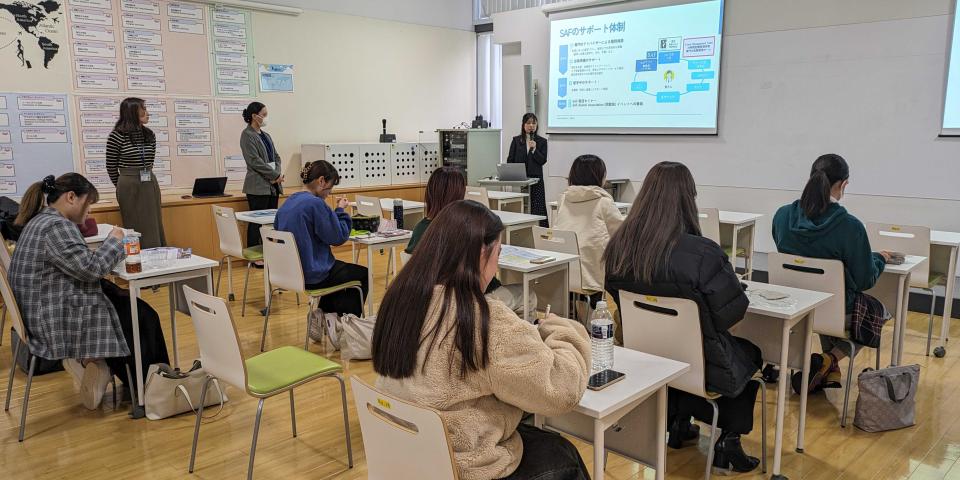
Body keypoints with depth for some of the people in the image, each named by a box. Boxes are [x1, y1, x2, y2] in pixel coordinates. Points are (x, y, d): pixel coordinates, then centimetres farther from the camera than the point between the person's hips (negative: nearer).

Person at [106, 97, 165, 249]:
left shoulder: (149, 135, 7)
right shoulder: (117, 136, -8)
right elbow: (111, 167, 2)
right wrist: (121, 186, 12)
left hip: (150, 184, 5)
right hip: (130, 186, -5)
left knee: (154, 228, 6)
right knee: (136, 229, 0)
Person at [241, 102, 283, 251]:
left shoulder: (266, 135, 17)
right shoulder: (247, 135, -6)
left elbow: (276, 157, 15)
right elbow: (255, 160, -14)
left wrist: (277, 174, -3)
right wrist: (275, 175, -12)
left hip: (273, 185, 8)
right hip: (258, 186, -8)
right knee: (257, 222, -5)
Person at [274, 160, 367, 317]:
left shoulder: (289, 202, 5)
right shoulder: (315, 203, -22)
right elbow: (338, 237, -16)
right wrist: (340, 210, -5)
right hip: (312, 275, -9)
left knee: (339, 267, 34)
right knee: (363, 274, 13)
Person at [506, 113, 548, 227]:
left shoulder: (542, 141, 6)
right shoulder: (516, 140, 8)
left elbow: (543, 161, -1)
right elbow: (510, 160, 8)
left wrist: (534, 149, -14)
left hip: (536, 178, -1)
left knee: (538, 207, -4)